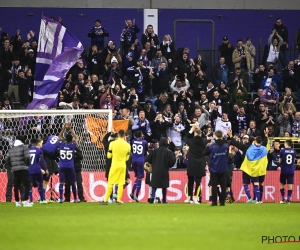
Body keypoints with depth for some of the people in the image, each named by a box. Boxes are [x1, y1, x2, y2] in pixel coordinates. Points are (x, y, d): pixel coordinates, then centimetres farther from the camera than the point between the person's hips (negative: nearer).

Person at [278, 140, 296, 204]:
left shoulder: (283, 150, -7)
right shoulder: (294, 151, 0)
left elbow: (280, 161, -1)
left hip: (284, 170, -2)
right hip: (291, 170, 2)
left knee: (282, 184, 11)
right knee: (290, 185, 3)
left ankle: (283, 199, 7)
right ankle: (288, 199, -2)